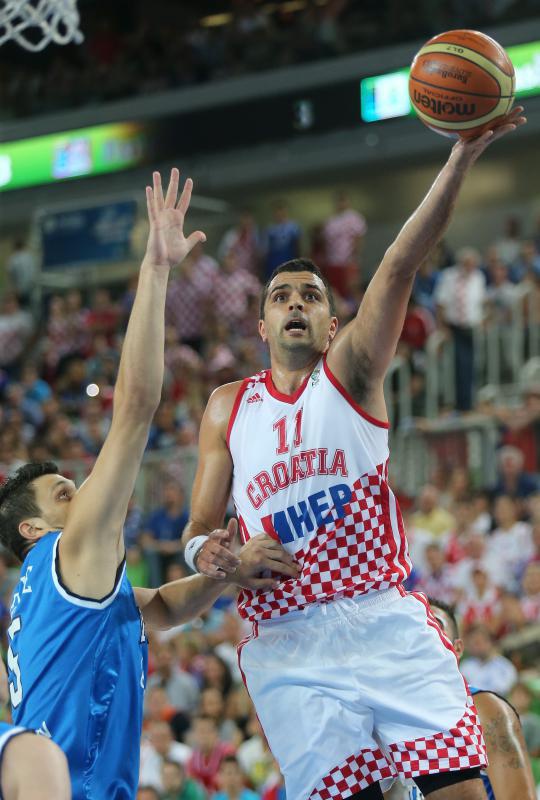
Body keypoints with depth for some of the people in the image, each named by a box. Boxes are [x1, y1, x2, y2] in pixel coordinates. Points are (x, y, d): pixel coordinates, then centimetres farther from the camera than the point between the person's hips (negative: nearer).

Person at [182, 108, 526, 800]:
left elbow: (398, 269, -5)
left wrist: (461, 160, -18)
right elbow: (198, 527, 17)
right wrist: (207, 552, -9)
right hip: (289, 647, 1)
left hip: (385, 620, -1)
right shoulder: (227, 408, 15)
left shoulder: (348, 373, 9)